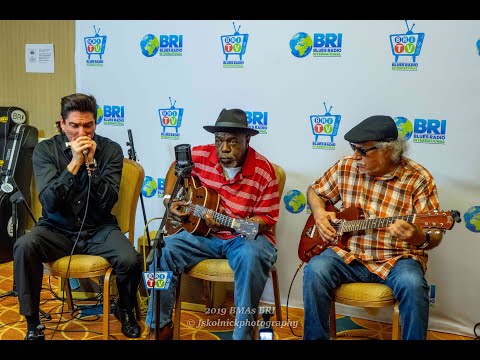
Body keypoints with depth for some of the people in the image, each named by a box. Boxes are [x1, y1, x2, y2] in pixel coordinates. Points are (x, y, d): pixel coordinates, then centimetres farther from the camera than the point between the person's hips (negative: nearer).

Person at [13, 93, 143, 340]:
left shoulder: (111, 150, -6)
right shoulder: (45, 150, -6)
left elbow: (107, 203, -13)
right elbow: (49, 203, -17)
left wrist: (91, 164, -23)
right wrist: (74, 163, -25)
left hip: (98, 230, 0)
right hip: (57, 230, 0)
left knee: (131, 260, -25)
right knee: (24, 246, -29)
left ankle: (125, 309, 10)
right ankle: (32, 322, -9)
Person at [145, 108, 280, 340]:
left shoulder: (264, 172, -15)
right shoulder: (201, 156, -5)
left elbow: (265, 220, -12)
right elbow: (176, 167, 17)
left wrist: (231, 224, -29)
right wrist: (169, 199, 1)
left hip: (245, 236, -3)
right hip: (204, 233, 4)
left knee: (252, 258, -37)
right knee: (164, 250, -18)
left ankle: (243, 334, -23)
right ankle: (160, 326, -2)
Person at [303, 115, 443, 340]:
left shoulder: (418, 178, -8)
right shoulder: (346, 167, 2)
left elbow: (435, 235, -11)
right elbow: (315, 191, 19)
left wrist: (419, 239, -35)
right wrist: (320, 214, -2)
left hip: (397, 259, -2)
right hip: (348, 254, 3)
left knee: (412, 285, -33)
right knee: (315, 271, -26)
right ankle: (315, 337, -6)